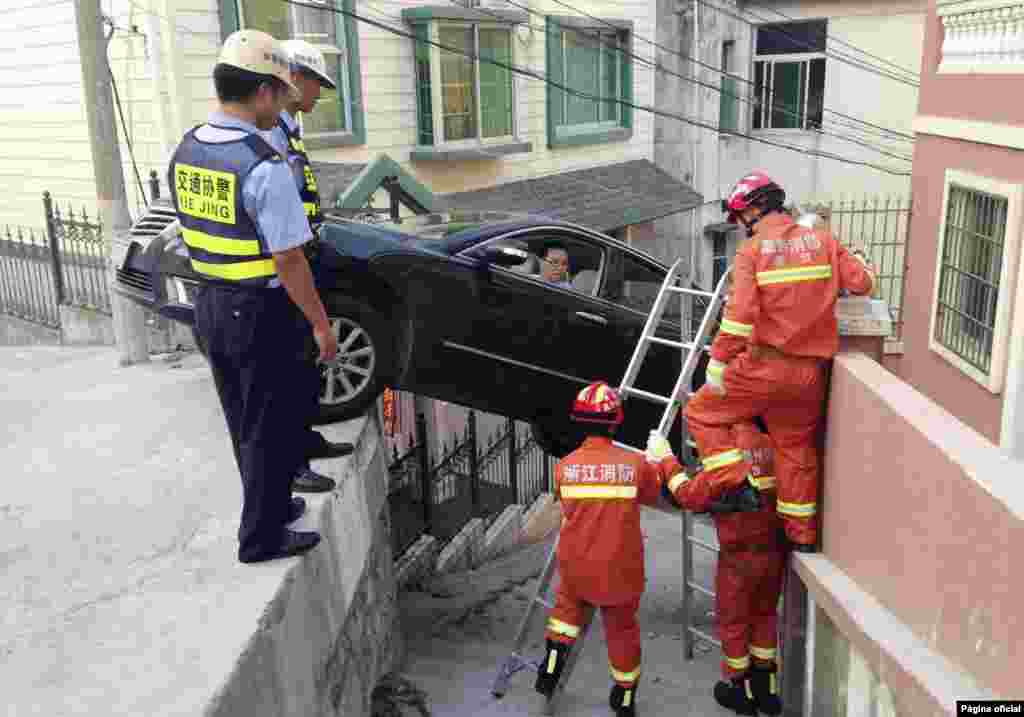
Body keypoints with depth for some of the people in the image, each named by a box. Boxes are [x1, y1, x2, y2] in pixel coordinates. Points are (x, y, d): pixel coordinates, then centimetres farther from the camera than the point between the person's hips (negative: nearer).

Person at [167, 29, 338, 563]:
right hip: (262, 312, -8)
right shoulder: (265, 167, -23)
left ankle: (269, 505, 40)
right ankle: (261, 537, 20)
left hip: (210, 303, 8)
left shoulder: (185, 151, 3)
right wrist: (320, 324, -11)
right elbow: (289, 263, -21)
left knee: (243, 422, 22)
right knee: (270, 427, 8)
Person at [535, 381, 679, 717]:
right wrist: (664, 459, 22)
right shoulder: (636, 464, -16)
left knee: (569, 605, 32)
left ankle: (551, 668, 26)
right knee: (622, 629, 20)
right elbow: (656, 494, 5)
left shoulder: (565, 467, -13)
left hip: (576, 569, 1)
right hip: (621, 572, -1)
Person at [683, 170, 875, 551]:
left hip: (764, 365, -5)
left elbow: (739, 314, -19)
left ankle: (737, 485, -3)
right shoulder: (823, 241, 5)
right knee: (797, 448, 21)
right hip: (811, 371, 6)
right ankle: (803, 533, 30)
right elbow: (861, 282, 5)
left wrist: (718, 364, -14)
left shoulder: (753, 250, -9)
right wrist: (858, 261, 27)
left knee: (702, 414, 11)